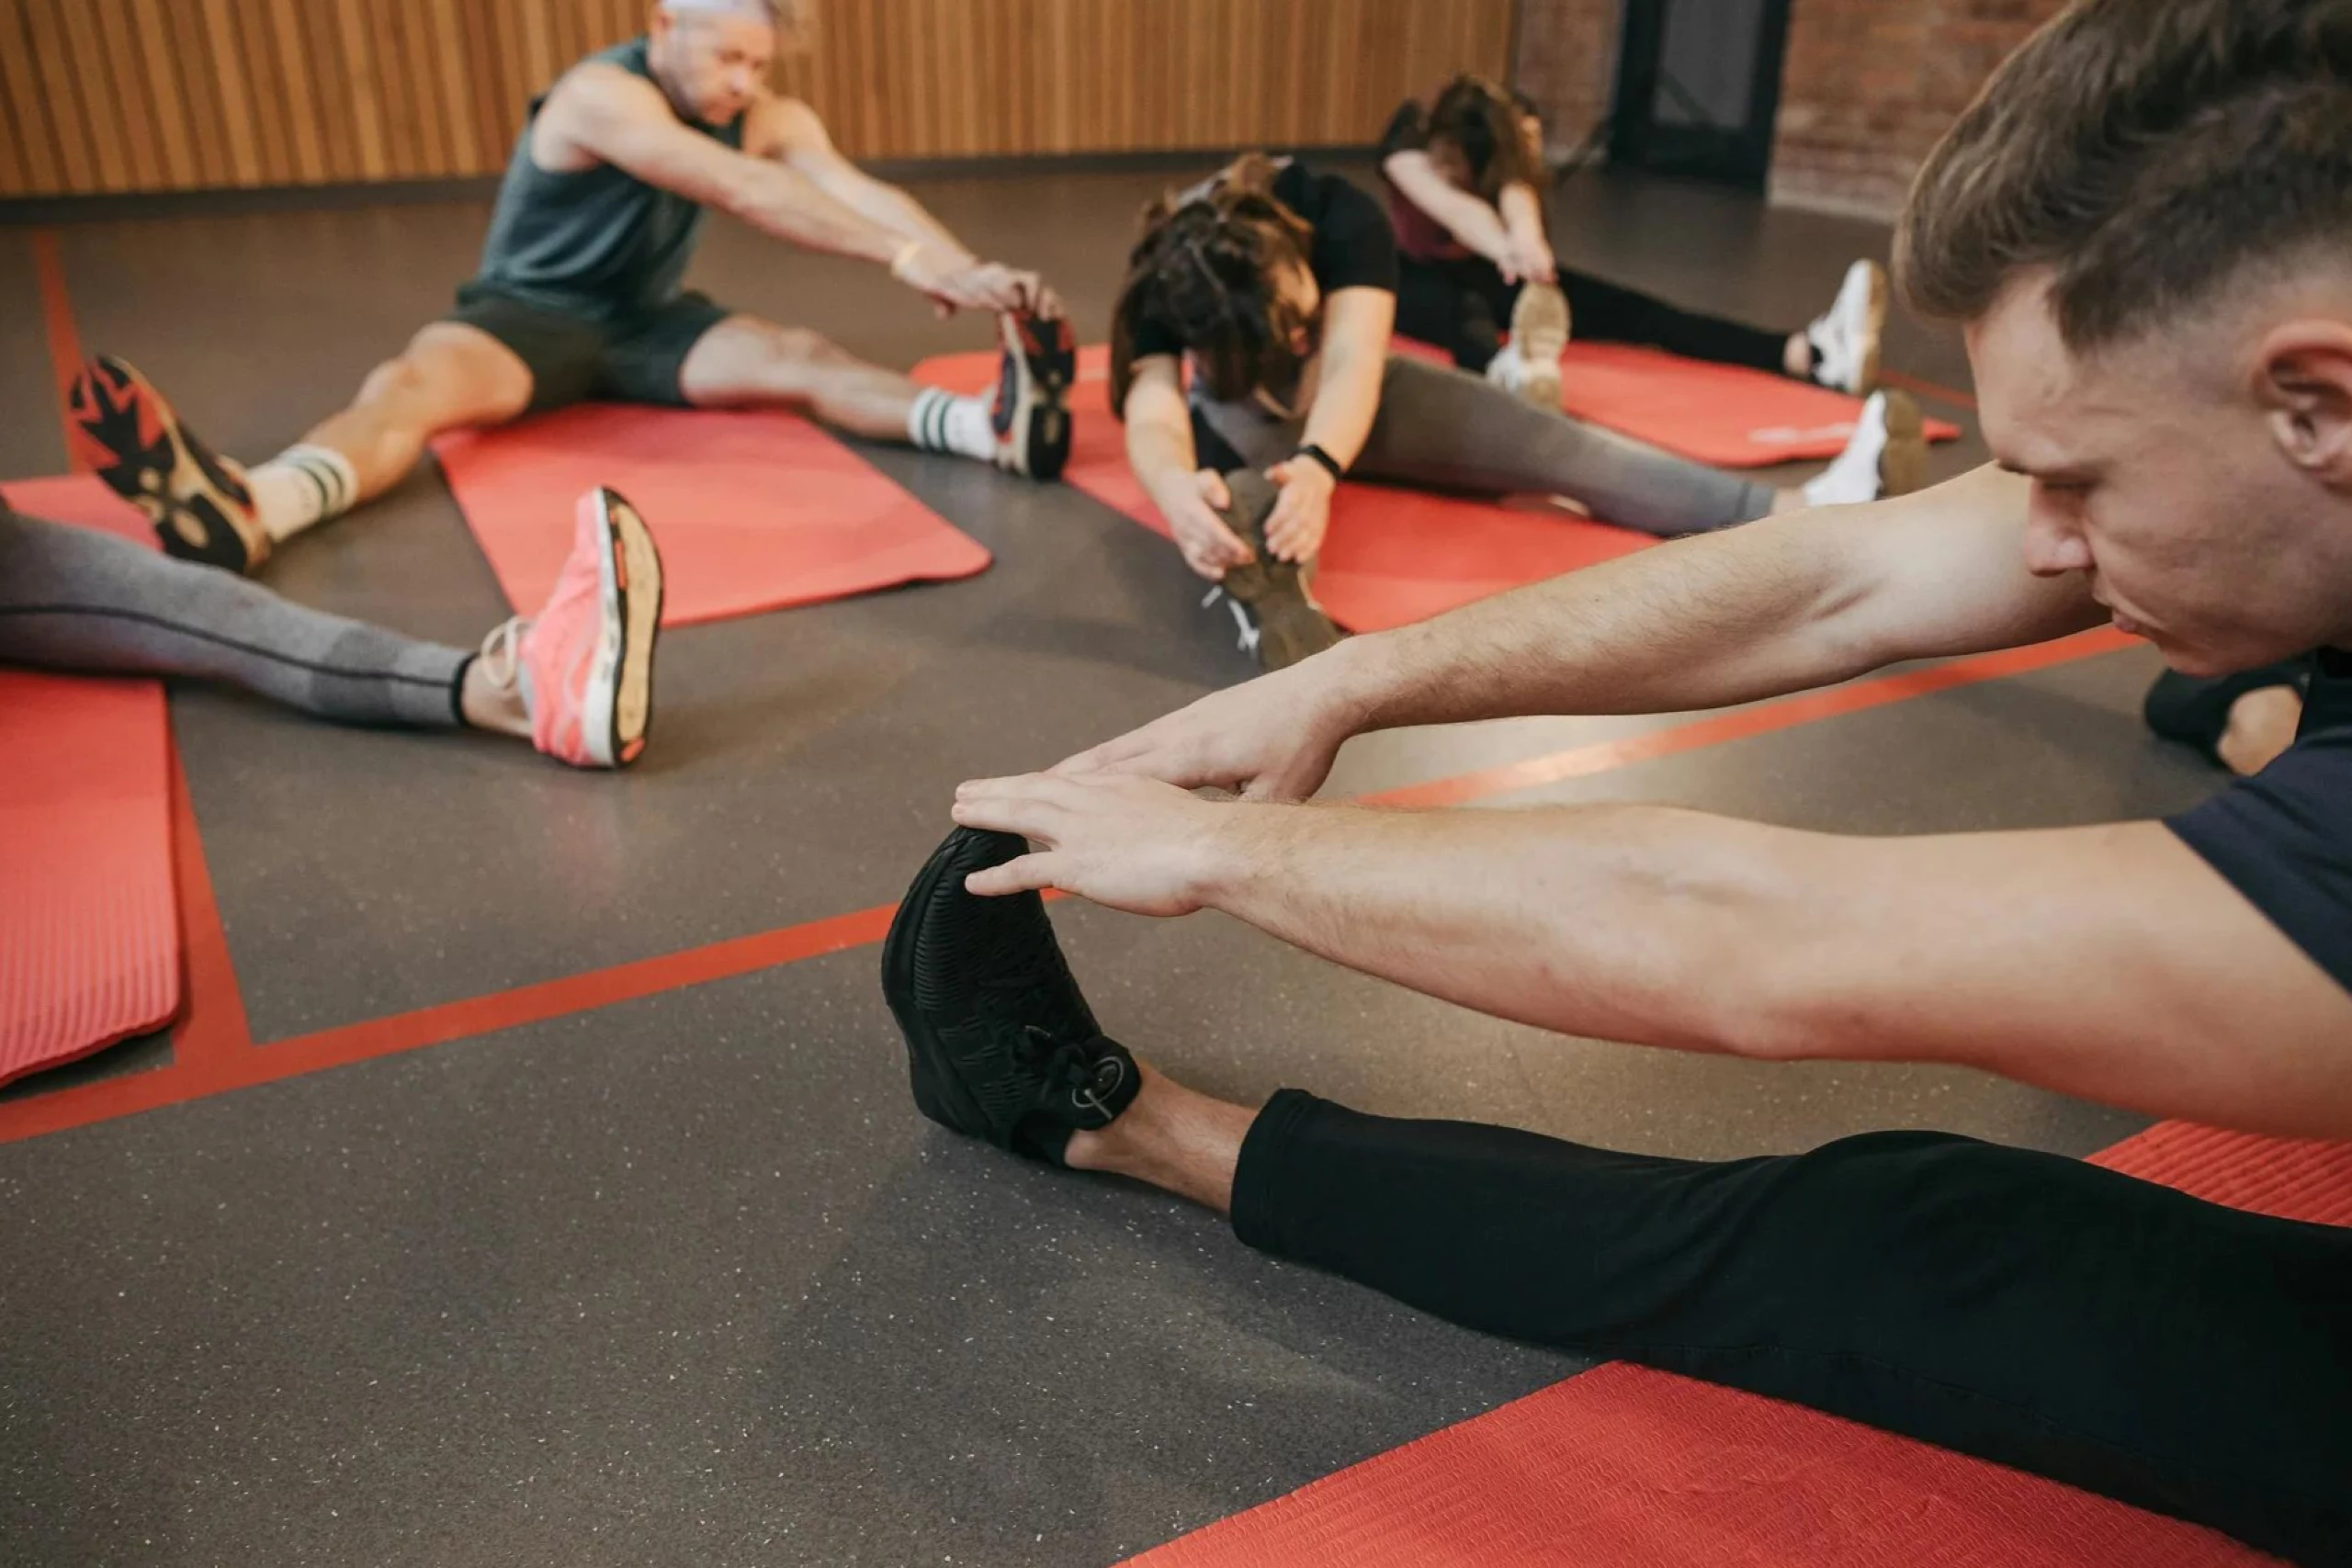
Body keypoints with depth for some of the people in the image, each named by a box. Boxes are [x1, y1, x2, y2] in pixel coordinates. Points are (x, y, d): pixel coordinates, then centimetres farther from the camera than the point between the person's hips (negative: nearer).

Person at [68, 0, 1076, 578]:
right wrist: (906, 259, -42)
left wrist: (972, 273, -36)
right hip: (530, 312, -4)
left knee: (801, 359, -21)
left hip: (647, 321, 5)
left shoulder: (770, 121, -4)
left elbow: (864, 194, -19)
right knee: (415, 381, -34)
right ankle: (244, 513, -62)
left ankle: (993, 425, -41)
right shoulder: (603, 95, -23)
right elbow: (745, 196, -36)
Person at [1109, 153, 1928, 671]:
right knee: (1228, 434, -40)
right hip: (1243, 418, -1)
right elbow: (1154, 418, -52)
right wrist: (1183, 494, -77)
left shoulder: (1334, 213, -33)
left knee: (1546, 441, -23)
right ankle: (1264, 589, -73)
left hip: (1353, 399, 1)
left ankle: (1799, 515, -39)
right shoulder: (1164, 290, -34)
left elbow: (1350, 361, -48)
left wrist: (1317, 465, -71)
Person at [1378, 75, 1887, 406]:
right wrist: (1509, 253, -65)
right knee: (1467, 312, -41)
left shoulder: (1507, 133, -18)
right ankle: (1512, 371, -78)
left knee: (1625, 307, -19)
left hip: (1488, 271, 3)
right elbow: (1453, 207, -45)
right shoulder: (1410, 138, -26)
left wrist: (1525, 242, -64)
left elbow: (1516, 193, -41)